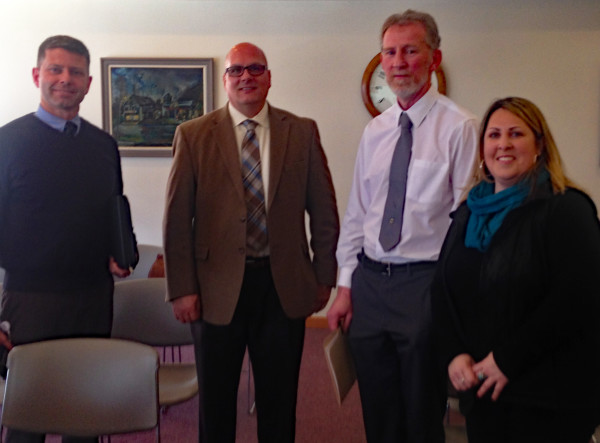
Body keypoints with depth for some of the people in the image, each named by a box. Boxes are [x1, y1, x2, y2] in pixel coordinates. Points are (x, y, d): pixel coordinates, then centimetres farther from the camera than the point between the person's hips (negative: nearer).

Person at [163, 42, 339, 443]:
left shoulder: (302, 132, 3)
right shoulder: (193, 135, 0)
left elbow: (324, 210, 6)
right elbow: (177, 218, -2)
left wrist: (325, 276, 5)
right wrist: (182, 289, -5)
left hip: (284, 285, 1)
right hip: (218, 287, -1)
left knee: (280, 399, 13)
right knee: (216, 399, 14)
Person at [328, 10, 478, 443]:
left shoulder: (459, 127, -7)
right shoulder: (374, 130, 10)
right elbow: (356, 212, 12)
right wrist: (345, 286, 9)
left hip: (425, 281, -5)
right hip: (369, 280, 5)